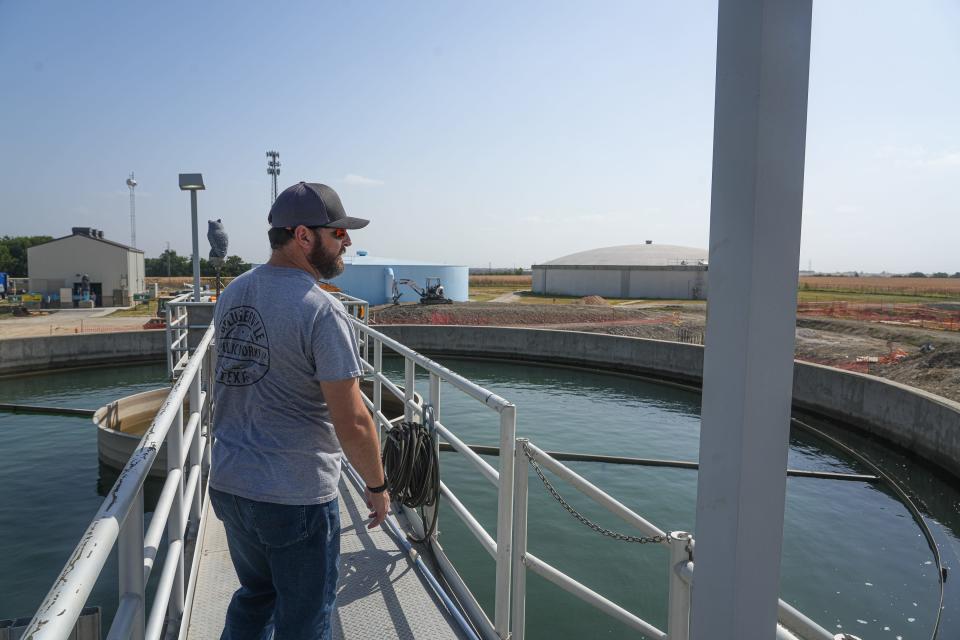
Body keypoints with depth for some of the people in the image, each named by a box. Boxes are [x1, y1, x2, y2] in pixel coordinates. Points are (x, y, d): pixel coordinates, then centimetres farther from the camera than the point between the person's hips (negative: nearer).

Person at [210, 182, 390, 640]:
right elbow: (352, 422, -21)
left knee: (255, 597, 28)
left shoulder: (232, 293, 4)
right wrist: (377, 486, -6)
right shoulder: (320, 311, -21)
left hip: (228, 484, 8)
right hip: (295, 498, -7)